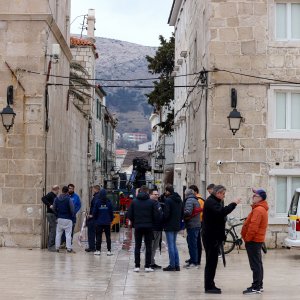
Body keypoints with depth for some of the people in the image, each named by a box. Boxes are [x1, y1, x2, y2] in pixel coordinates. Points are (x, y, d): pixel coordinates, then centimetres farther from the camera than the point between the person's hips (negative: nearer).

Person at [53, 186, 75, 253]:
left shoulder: (56, 199, 1)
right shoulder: (69, 199, -14)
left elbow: (54, 208, 8)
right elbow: (72, 209, -10)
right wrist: (72, 215, 9)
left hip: (59, 218, 4)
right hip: (67, 219, -4)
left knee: (58, 233, 13)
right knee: (68, 234, -1)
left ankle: (57, 247, 14)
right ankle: (69, 248, -3)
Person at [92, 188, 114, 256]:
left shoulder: (97, 202, -8)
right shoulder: (109, 202, -4)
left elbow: (94, 212, -3)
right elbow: (111, 212, 2)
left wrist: (95, 219, 13)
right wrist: (111, 220, 14)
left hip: (99, 222, -1)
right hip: (107, 222, 1)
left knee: (98, 236, 6)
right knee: (108, 236, 6)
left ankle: (98, 250, 6)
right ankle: (109, 251, 5)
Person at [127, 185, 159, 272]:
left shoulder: (134, 202, -2)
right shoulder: (151, 202, -7)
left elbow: (129, 215, -2)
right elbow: (155, 215, -7)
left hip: (138, 227, 1)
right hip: (148, 227, -1)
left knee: (137, 246, 8)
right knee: (148, 246, 6)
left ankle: (137, 266, 6)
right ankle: (147, 266, 4)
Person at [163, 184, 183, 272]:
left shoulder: (168, 200, -15)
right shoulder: (179, 200, 11)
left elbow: (166, 214, -18)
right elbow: (182, 213, 14)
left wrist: (163, 222, -3)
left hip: (169, 226, -8)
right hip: (177, 226, 8)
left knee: (171, 246, -3)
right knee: (174, 245, 15)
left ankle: (172, 265, -2)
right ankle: (177, 265, 14)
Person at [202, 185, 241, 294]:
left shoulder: (213, 202, 20)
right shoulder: (210, 202, -14)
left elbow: (220, 213, 18)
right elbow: (222, 211, -30)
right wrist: (234, 204, -25)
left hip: (213, 236, 11)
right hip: (211, 237, -11)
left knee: (212, 261, 13)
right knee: (211, 261, -7)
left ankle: (209, 285, 19)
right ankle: (209, 286, -5)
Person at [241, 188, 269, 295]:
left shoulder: (258, 210, -18)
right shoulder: (261, 208, 16)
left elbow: (253, 226, -24)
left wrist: (247, 238, -17)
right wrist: (248, 238, 19)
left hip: (253, 240, -11)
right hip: (257, 240, 11)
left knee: (255, 265, -9)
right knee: (257, 264, 15)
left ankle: (256, 287, -9)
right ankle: (259, 285, 23)